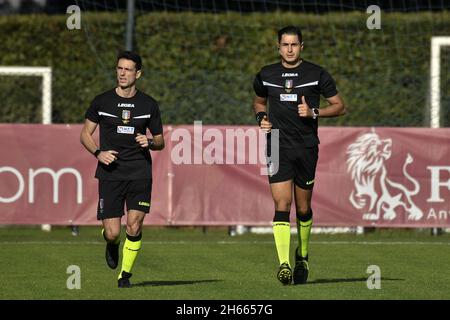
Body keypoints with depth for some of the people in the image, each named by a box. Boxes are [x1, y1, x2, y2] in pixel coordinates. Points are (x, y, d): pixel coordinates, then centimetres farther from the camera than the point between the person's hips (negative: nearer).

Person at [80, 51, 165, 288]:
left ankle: (125, 275, 6)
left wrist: (150, 143, -8)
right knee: (112, 232, -6)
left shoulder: (149, 105, 6)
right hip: (110, 173, 0)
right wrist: (98, 153, -8)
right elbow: (85, 134, 11)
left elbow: (160, 141, 15)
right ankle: (112, 245, 32)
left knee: (134, 226, -12)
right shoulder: (102, 101, 3)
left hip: (140, 173, 0)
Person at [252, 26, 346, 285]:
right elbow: (259, 101, 26)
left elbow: (339, 107, 5)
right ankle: (284, 264, -21)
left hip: (307, 147, 0)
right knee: (282, 206, -14)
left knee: (303, 208, 9)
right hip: (278, 147, 0)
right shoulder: (266, 76, 8)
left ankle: (302, 257, 32)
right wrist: (262, 117, 4)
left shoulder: (317, 74, 1)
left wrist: (313, 112, -11)